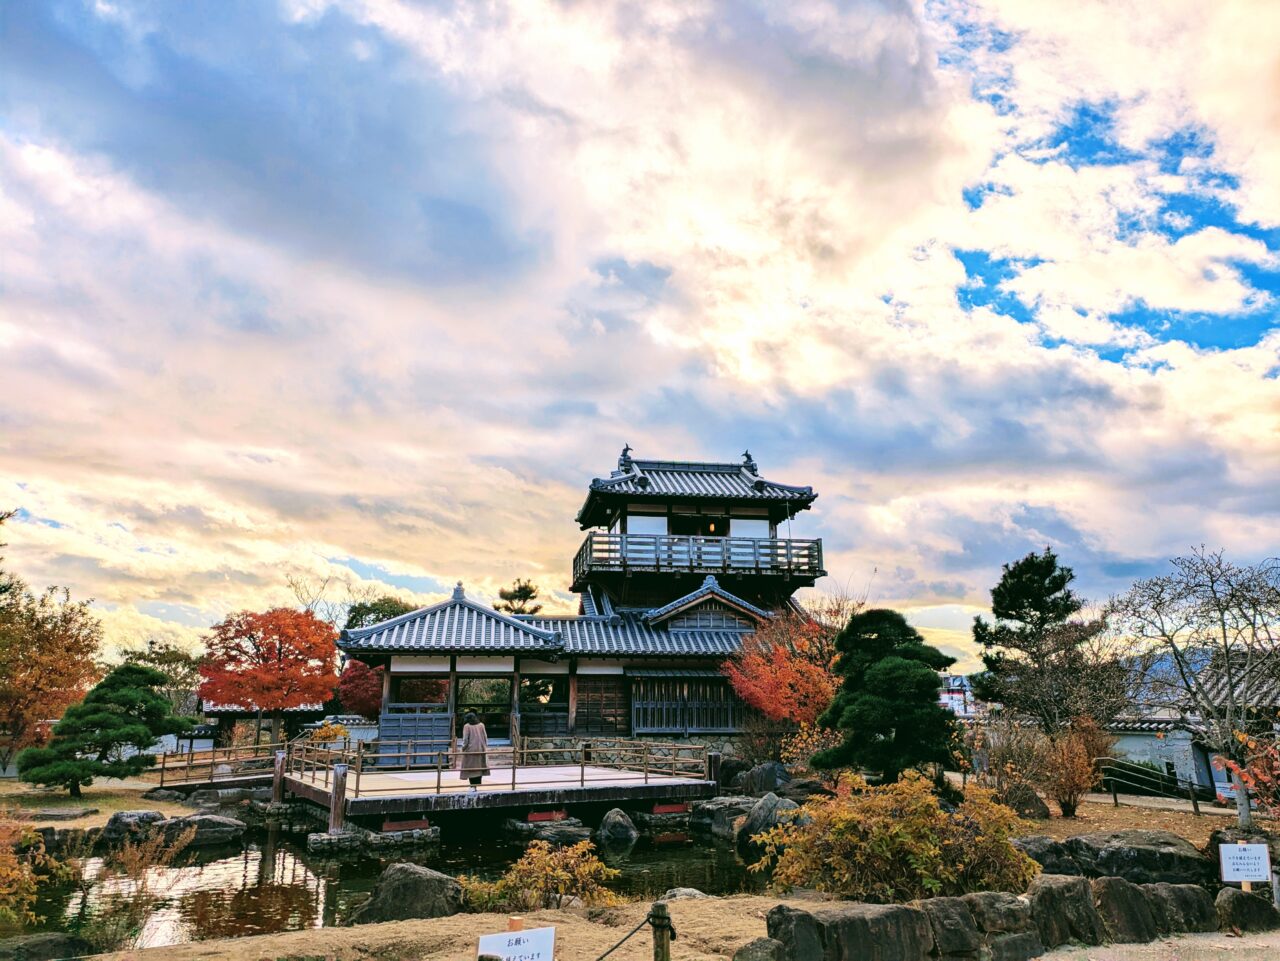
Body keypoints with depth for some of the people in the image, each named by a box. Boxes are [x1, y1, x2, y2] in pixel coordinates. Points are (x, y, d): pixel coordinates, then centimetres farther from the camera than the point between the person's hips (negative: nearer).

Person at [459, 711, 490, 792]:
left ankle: (473, 786, -1)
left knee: (470, 767, 2)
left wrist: (463, 748, 0)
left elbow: (465, 739, -9)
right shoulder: (481, 725, 4)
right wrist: (485, 747, 15)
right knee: (480, 767, 10)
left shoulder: (467, 726, -7)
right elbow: (485, 737, 6)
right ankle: (478, 786, 10)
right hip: (481, 749, 4)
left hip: (470, 750, -4)